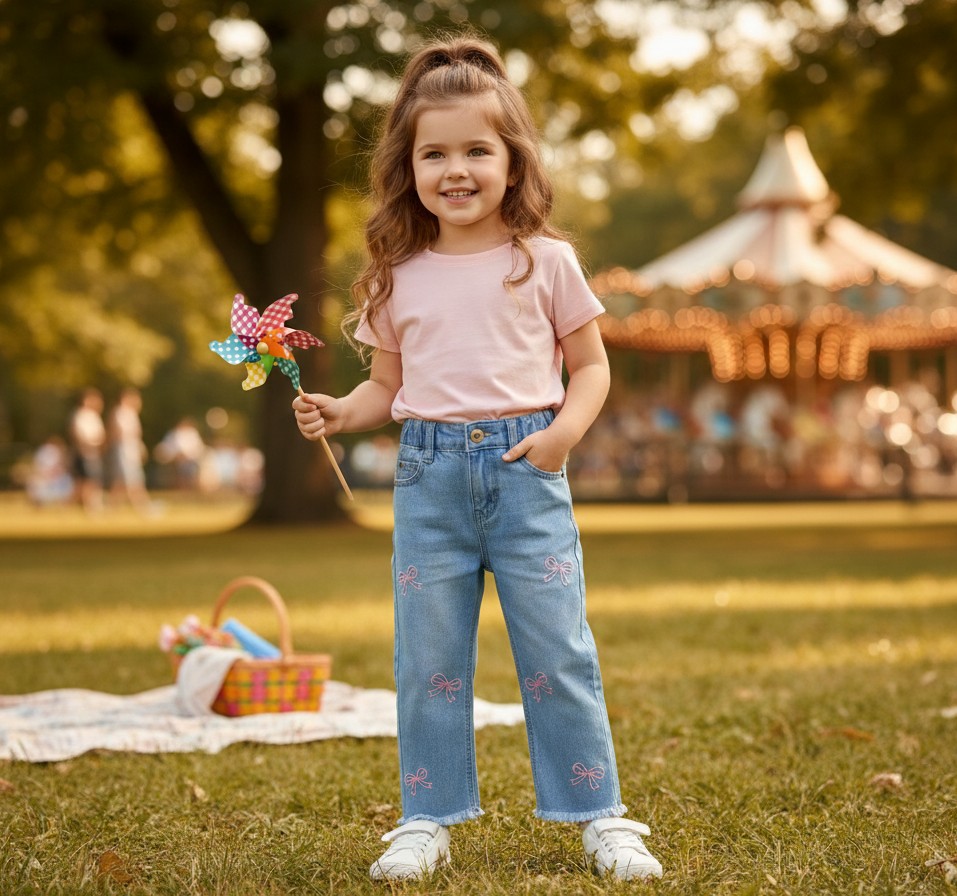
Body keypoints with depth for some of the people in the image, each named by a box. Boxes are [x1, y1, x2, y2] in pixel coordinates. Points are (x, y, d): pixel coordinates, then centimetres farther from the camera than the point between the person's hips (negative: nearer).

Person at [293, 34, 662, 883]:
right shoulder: (398, 278, 8)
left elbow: (591, 366, 7)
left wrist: (566, 428, -12)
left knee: (558, 649, -1)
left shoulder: (545, 262, 2)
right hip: (429, 472, 2)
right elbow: (388, 384, 15)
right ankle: (428, 819, 18)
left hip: (525, 470, -2)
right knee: (428, 658, 6)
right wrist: (338, 412, -5)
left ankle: (600, 814, 11)